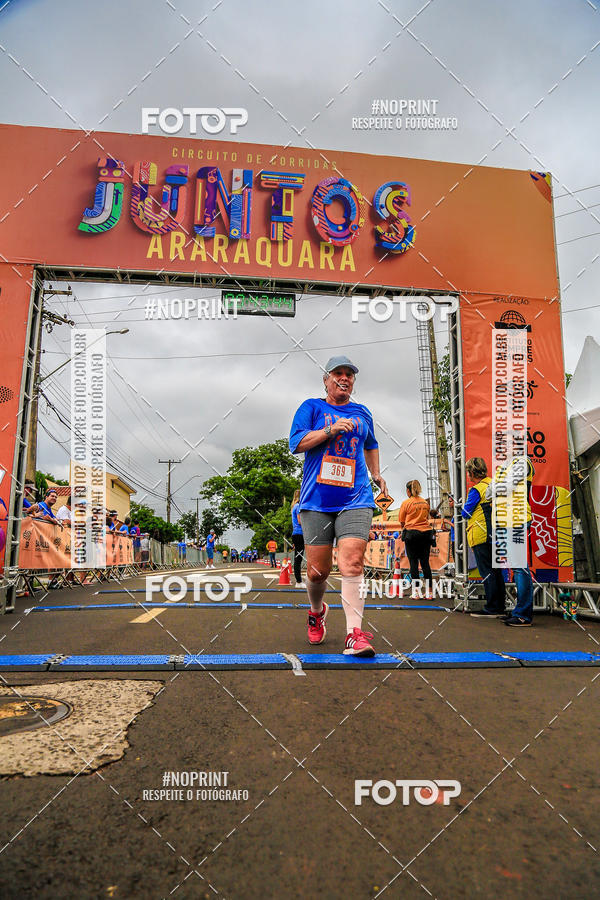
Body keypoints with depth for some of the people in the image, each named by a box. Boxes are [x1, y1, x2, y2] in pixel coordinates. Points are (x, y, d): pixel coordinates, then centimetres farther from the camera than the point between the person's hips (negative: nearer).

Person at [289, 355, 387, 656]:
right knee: (317, 570, 3)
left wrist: (376, 474, 31)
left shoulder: (362, 413, 18)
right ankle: (317, 611, 33)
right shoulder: (311, 407, 8)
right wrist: (331, 430, -13)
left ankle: (354, 634, -14)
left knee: (352, 563, -15)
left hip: (355, 500, 2)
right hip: (317, 500, -1)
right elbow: (296, 443, -5)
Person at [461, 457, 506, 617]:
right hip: (496, 536, 8)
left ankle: (492, 608, -1)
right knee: (496, 572, 12)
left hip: (481, 536, -8)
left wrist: (464, 507, 10)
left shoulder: (476, 490, -13)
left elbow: (465, 513, -10)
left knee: (487, 572, -4)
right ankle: (500, 607, 17)